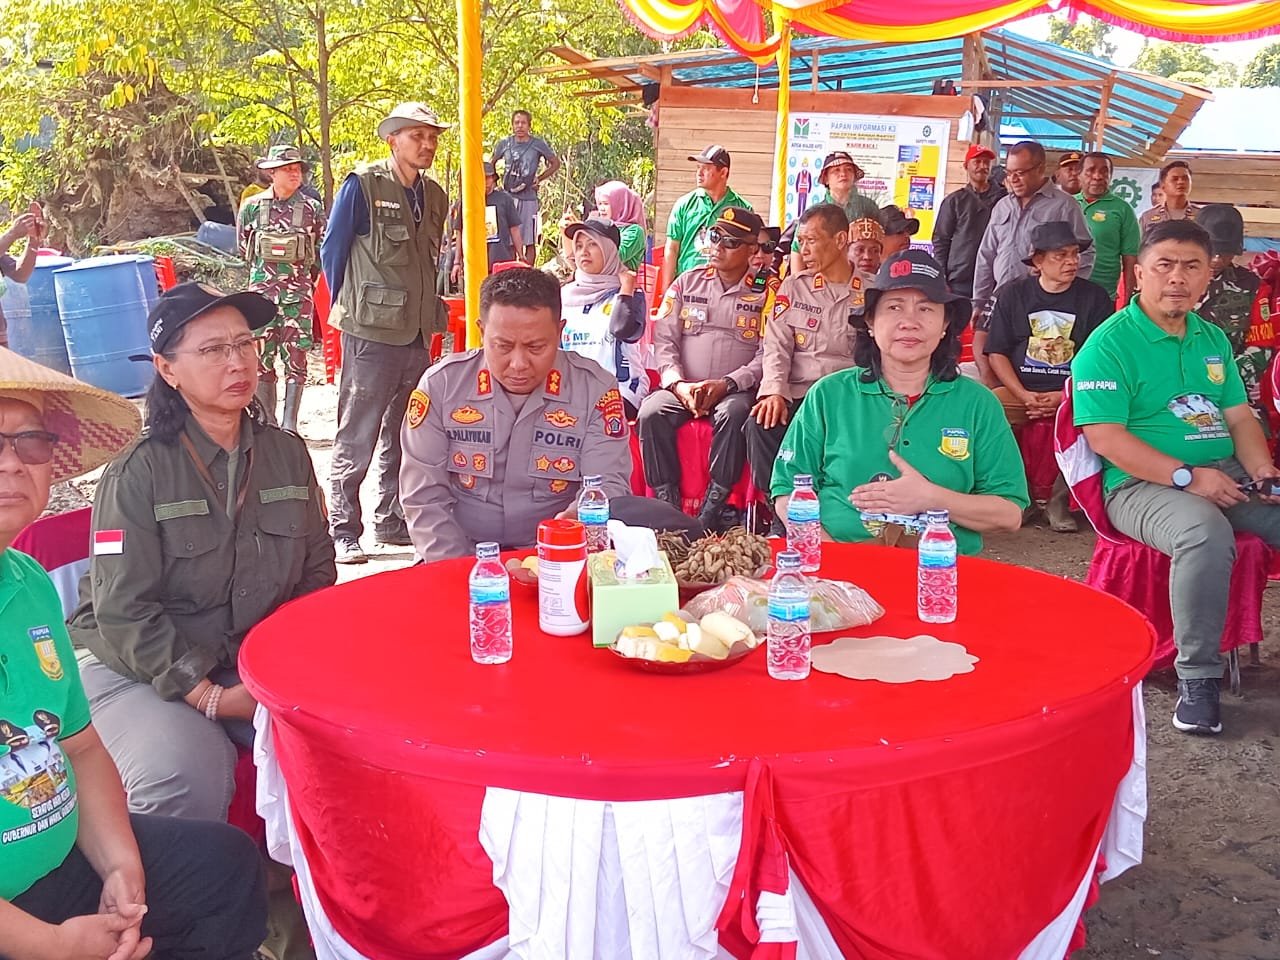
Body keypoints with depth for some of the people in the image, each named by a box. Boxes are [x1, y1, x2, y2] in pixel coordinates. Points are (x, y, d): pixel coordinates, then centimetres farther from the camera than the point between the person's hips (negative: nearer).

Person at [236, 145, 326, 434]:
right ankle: (267, 421, 11)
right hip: (262, 291, 1)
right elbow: (244, 248, 15)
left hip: (299, 293, -1)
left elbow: (322, 251, 11)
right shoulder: (252, 206, 3)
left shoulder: (312, 209, 2)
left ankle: (290, 424, 4)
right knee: (261, 358, 2)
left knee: (296, 358, -2)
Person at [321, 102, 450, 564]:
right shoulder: (362, 186, -7)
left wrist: (426, 312, 14)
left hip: (417, 333, 7)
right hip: (371, 333, -6)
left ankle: (393, 521, 25)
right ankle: (343, 531, 4)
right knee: (357, 438, -3)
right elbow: (332, 251, -2)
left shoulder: (434, 196, 12)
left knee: (405, 435, 13)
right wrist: (349, 307, 4)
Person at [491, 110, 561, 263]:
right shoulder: (504, 144, 6)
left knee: (530, 242, 1)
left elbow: (555, 164, 8)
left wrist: (539, 179, 1)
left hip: (528, 198, -2)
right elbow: (491, 165, 21)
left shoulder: (538, 144, -1)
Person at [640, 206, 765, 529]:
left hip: (735, 390, -3)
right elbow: (664, 339, 8)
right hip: (682, 387, 3)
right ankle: (667, 506, -18)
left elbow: (767, 355, -4)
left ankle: (711, 515, -27)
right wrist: (678, 384, -9)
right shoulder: (688, 282, 14)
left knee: (732, 415, -35)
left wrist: (725, 385, -17)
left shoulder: (765, 292, 5)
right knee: (651, 413, -27)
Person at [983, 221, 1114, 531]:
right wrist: (1024, 396, -11)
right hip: (1018, 391, 1)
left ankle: (1059, 497, -10)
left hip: (1073, 394, 0)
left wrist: (1066, 397, -12)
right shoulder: (1011, 294, 6)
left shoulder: (1094, 297, 5)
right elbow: (997, 353, 3)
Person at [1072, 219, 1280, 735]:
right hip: (1144, 485, -7)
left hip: (1227, 474, 7)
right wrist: (1186, 476, -18)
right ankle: (1197, 677, -23)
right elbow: (1106, 437, -14)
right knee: (1205, 532, -37)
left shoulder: (1213, 339, 18)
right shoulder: (1109, 343, -5)